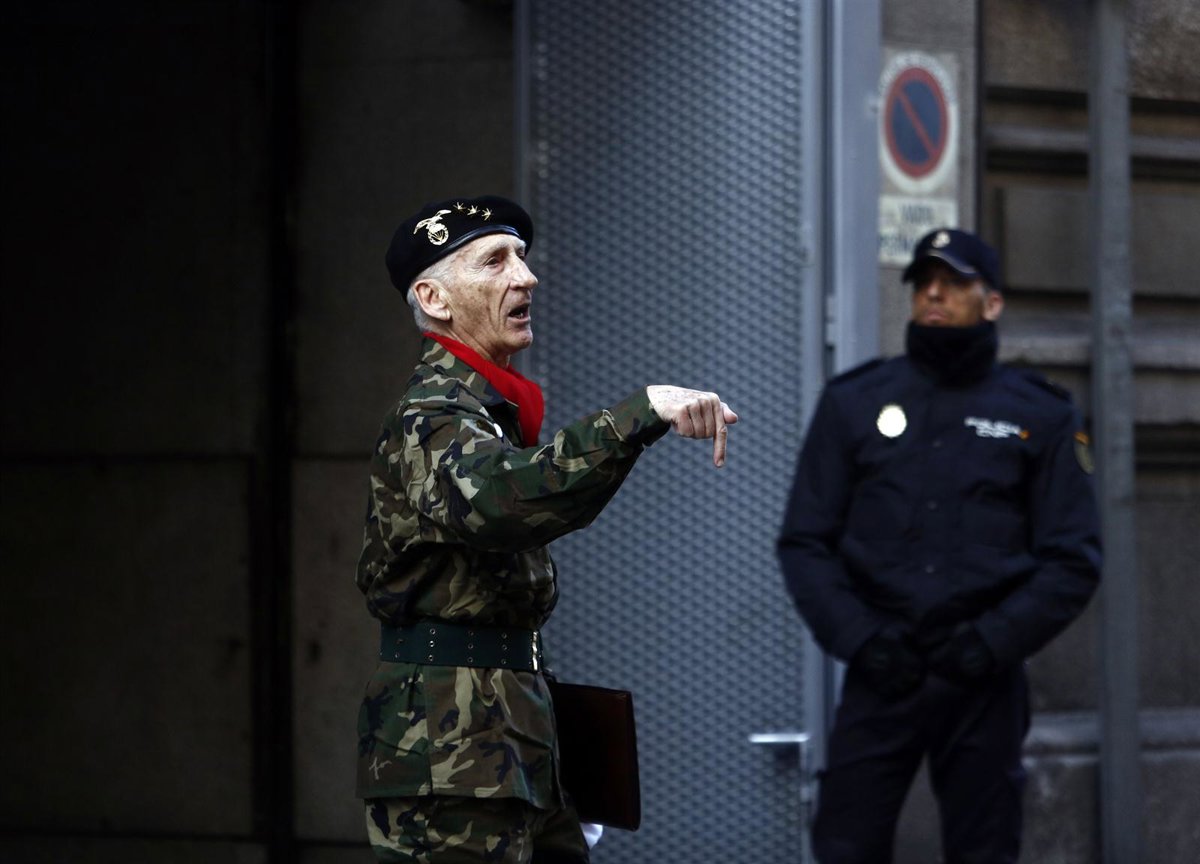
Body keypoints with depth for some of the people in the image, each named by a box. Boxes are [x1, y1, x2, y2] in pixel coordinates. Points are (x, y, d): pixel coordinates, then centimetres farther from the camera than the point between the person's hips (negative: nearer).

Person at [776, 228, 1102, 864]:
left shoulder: (1039, 417, 7)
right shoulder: (853, 403, 9)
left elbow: (1073, 560, 4)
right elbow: (804, 543, 7)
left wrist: (993, 642, -9)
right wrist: (858, 639, -7)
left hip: (983, 681, 0)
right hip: (880, 676, 0)